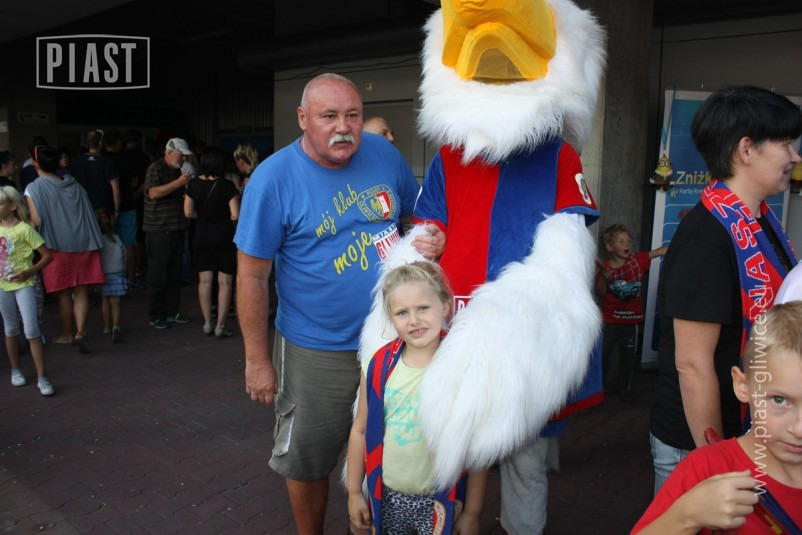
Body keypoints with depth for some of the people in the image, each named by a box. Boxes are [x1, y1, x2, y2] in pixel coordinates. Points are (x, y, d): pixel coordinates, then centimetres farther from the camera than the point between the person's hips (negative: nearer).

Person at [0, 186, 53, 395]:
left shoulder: (24, 229, -11)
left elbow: (47, 255, -11)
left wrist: (29, 271, -19)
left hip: (23, 284, -5)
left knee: (31, 329, -9)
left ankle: (42, 377, -6)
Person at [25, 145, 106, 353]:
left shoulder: (34, 188, -5)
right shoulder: (74, 184, 8)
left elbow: (36, 221, -13)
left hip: (58, 246, -3)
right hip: (84, 244, 3)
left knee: (64, 293, 10)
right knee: (81, 291, 5)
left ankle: (67, 335, 23)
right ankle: (80, 332, -8)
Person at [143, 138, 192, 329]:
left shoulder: (178, 171, 16)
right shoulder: (155, 168, -8)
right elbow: (154, 193, -23)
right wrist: (178, 182, -26)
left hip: (177, 228, 8)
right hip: (158, 230, -8)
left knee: (175, 273, 11)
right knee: (158, 274, -2)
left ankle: (172, 311, 20)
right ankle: (155, 315, 7)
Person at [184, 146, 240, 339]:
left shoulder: (193, 185, -2)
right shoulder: (227, 186, -13)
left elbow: (188, 213, 1)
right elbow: (235, 215, -14)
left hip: (202, 235, 4)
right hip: (224, 236, -3)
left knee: (204, 280, 12)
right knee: (224, 281, 3)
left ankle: (207, 323, 18)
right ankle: (220, 326, 5)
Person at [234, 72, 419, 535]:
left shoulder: (385, 155, -3)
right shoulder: (273, 178, -14)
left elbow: (417, 217, 14)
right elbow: (252, 275, -11)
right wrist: (258, 359, -8)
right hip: (316, 352, -3)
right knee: (308, 461, 14)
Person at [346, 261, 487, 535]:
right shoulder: (378, 367, -8)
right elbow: (360, 431, 2)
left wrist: (472, 512, -6)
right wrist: (354, 492, 6)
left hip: (441, 501, -2)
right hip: (386, 498, 2)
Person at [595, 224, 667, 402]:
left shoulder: (637, 260, -4)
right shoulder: (604, 267, -7)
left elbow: (660, 251, -8)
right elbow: (601, 293, -6)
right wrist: (604, 278, -23)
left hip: (631, 318, 2)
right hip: (610, 319, -2)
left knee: (629, 355, 13)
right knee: (603, 353, 5)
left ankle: (623, 385, 33)